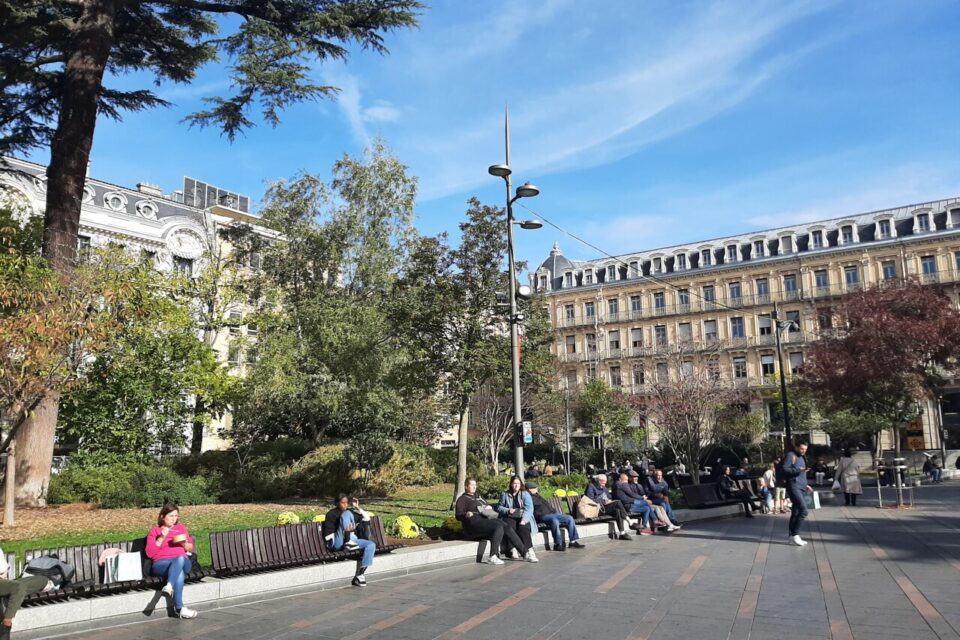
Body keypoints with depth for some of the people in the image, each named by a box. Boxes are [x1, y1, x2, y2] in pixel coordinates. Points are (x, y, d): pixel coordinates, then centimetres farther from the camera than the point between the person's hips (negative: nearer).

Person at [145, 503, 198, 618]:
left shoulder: (181, 528, 23)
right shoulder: (154, 531, 16)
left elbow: (191, 549, 23)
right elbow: (149, 553, 2)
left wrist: (184, 543, 0)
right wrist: (161, 538, -7)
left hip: (183, 562, 2)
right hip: (161, 564, -2)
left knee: (180, 559, -38)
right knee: (179, 572, -37)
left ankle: (169, 586, -54)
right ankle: (179, 608, -44)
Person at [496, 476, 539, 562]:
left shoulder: (525, 494, 11)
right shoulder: (504, 494, 17)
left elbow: (529, 508, -3)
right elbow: (499, 507, 13)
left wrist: (524, 519, -20)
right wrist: (508, 510, -7)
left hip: (523, 518, 0)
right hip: (509, 518, 1)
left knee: (523, 527, -34)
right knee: (511, 527, -34)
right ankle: (526, 552, -41)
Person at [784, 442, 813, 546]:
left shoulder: (801, 458, 24)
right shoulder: (790, 455, -5)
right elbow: (784, 469, -14)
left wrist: (805, 485, 21)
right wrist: (798, 470, -23)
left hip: (800, 488, 9)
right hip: (794, 486, -9)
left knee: (795, 513, 9)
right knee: (803, 510, -18)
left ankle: (792, 536, 12)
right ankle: (795, 535, -13)